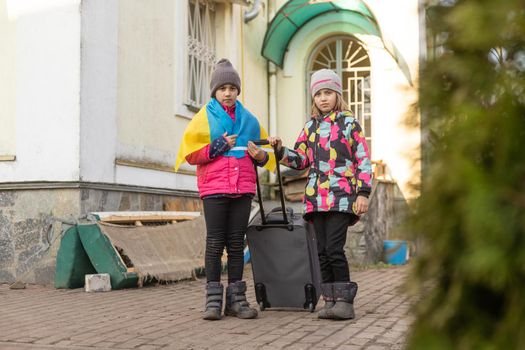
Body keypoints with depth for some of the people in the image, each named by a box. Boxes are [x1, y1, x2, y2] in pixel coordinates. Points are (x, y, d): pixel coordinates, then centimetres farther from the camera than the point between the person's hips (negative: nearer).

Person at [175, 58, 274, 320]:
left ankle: (236, 298, 9)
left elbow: (262, 147, 22)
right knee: (215, 243, -3)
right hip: (214, 188, -3)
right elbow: (190, 154, -1)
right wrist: (217, 147, -12)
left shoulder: (248, 119, 15)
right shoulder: (204, 117, 5)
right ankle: (213, 299, 1)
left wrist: (261, 155, -1)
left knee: (236, 243, 5)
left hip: (242, 188, 3)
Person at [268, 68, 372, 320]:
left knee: (334, 248, -13)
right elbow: (300, 160, 16)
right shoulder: (310, 127, 16)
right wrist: (280, 149, -1)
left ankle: (344, 301, -5)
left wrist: (363, 193, -7)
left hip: (341, 197, -5)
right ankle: (330, 301, 12)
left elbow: (363, 160, 0)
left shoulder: (349, 124, 3)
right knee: (322, 251, 5)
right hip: (316, 198, 5)